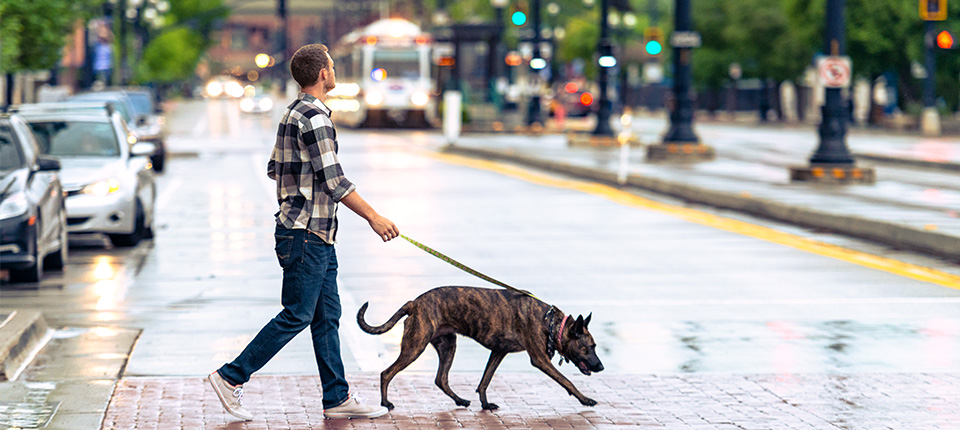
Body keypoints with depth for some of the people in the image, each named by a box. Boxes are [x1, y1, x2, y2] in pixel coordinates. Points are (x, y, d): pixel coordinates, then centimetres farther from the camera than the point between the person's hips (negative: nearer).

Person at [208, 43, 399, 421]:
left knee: (327, 316, 10)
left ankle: (337, 397, 13)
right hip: (306, 233, -10)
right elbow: (334, 181, -19)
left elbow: (274, 169, 21)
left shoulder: (295, 113, 14)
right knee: (297, 316, -6)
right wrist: (372, 216, -14)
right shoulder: (313, 117, -17)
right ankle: (231, 377, 0)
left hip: (318, 234, 10)